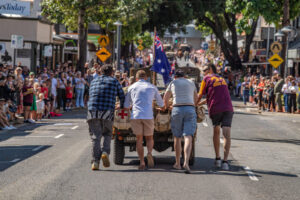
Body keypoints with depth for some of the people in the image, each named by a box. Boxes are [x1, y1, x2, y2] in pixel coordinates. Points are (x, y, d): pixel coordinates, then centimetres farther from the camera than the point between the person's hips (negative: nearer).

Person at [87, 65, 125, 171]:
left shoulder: (94, 81, 21)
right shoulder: (114, 81, 12)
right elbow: (122, 97, 14)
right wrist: (121, 107, 35)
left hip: (93, 111, 2)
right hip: (107, 112, -2)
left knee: (95, 137, 3)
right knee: (107, 134, 15)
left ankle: (95, 161, -6)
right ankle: (105, 152, -9)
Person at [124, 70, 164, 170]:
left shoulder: (132, 87, 13)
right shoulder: (152, 87, 13)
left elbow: (126, 105, 20)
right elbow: (161, 104, 23)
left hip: (135, 116, 0)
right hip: (148, 116, 0)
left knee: (139, 139, 11)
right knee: (149, 138, 16)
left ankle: (141, 162, -1)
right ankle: (149, 153, -14)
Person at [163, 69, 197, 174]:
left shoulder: (173, 83, 13)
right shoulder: (191, 83, 18)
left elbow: (165, 98, 18)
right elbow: (196, 98, 30)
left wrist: (167, 108, 38)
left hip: (177, 110, 0)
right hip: (190, 110, 0)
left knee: (177, 137, 14)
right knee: (188, 137, -9)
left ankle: (177, 163, 21)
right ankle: (186, 162, -28)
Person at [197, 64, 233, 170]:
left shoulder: (207, 79, 7)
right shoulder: (222, 79, 24)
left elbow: (200, 96, 11)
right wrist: (200, 104, 40)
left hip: (215, 109, -2)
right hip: (228, 109, 2)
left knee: (216, 132, 19)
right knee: (226, 134, -7)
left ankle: (218, 158, 20)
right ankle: (225, 161, -18)